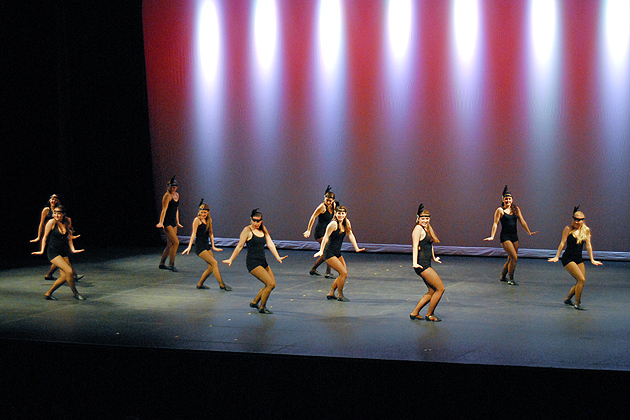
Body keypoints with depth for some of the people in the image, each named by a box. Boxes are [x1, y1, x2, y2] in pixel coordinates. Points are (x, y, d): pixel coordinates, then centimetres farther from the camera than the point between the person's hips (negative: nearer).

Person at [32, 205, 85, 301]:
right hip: (53, 252, -6)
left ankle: (48, 294, 17)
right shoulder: (52, 222, -8)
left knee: (64, 276, 0)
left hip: (63, 253, 6)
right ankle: (75, 293, -1)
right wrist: (42, 251, -8)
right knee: (69, 271, -19)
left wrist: (72, 249, 3)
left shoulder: (66, 223, 8)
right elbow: (45, 237, -3)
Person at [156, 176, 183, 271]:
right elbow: (164, 210, -21)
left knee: (170, 245, 11)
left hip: (173, 222, 8)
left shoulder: (177, 195, 12)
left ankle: (162, 264, 23)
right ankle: (171, 264, -8)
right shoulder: (167, 196, -13)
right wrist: (161, 222, -29)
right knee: (176, 242, -15)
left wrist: (177, 222, 26)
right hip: (166, 222, -8)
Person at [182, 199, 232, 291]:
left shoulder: (209, 220, 12)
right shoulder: (197, 220, -7)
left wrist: (213, 246, 19)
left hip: (207, 246, 7)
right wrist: (189, 247, -19)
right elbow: (193, 234, -12)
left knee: (211, 267, 4)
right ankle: (222, 285, -11)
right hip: (199, 247, -7)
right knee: (214, 263, -15)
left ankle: (200, 284, 20)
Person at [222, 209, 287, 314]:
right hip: (253, 262, -7)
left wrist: (278, 257, -8)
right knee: (270, 283, -15)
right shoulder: (247, 230, -7)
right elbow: (240, 246, -4)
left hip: (263, 262, 8)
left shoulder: (263, 229, 11)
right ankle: (262, 307, 2)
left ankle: (254, 302, 26)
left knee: (272, 284, 10)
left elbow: (270, 244, 4)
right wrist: (231, 260, -3)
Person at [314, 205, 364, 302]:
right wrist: (321, 251, -29)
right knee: (343, 273, -13)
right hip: (329, 253, -8)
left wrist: (357, 248, 6)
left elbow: (350, 235, 11)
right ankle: (340, 295, 1)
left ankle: (331, 293, 20)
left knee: (344, 274, 9)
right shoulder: (333, 224, -17)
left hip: (337, 253, 8)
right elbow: (326, 238, -21)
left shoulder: (346, 223, 6)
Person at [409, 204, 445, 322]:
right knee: (440, 289, -8)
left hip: (426, 264, 10)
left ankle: (414, 313, 18)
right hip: (422, 264, -10)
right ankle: (429, 315, 4)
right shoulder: (418, 228, -10)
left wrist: (434, 258, 45)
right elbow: (415, 246, -20)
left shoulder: (426, 229, 18)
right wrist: (415, 262, -30)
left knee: (432, 291, 12)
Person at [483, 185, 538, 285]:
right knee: (514, 258, -15)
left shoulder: (516, 209, 10)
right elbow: (495, 223, -6)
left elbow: (522, 221, 13)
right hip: (505, 237, -6)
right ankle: (511, 279, -4)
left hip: (514, 237, 6)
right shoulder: (500, 210, -4)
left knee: (511, 259, 11)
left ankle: (502, 276, 31)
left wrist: (529, 232, 12)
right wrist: (492, 236, -12)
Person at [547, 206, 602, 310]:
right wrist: (557, 257, -6)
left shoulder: (586, 230, 5)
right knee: (581, 279, -17)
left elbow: (588, 245, 8)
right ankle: (577, 304, -4)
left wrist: (592, 260, 9)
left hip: (579, 259, 6)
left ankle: (567, 299, 27)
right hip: (568, 259, -6)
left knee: (581, 282, 3)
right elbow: (562, 243, -5)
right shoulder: (568, 229, -7)